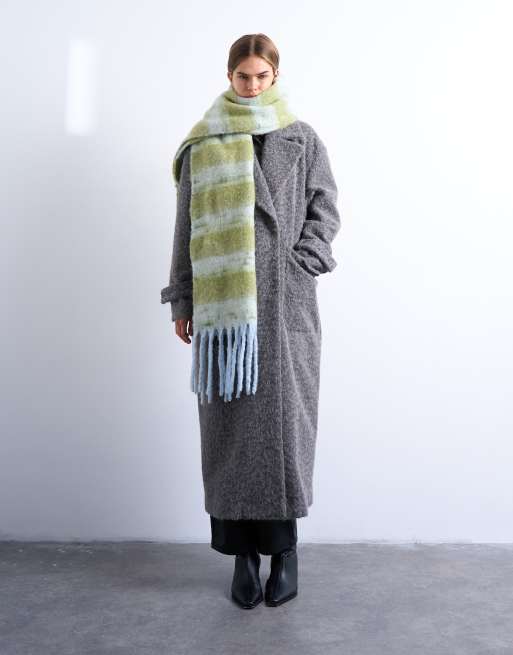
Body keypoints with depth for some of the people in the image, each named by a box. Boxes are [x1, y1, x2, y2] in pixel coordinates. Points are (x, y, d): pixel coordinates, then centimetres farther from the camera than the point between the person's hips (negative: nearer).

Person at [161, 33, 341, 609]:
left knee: (283, 416, -3)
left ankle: (284, 546, 11)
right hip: (223, 299, 1)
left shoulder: (301, 140, 11)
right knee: (230, 421, 0)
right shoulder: (201, 145, 12)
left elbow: (325, 212, 7)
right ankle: (243, 552, 10)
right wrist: (182, 301, 7)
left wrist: (295, 269, -7)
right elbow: (186, 228, 11)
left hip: (285, 302, 0)